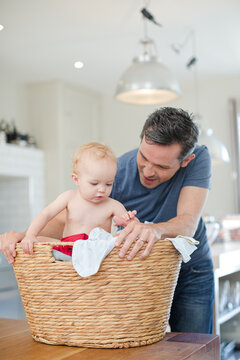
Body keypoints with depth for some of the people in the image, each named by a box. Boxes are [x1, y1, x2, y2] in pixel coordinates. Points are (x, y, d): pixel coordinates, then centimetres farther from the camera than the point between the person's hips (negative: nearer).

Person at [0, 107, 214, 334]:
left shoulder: (198, 159, -22)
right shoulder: (116, 173, -22)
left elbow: (189, 222, -34)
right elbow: (65, 218, -19)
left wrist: (154, 230, -57)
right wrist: (24, 236, -38)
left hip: (191, 274, 0)